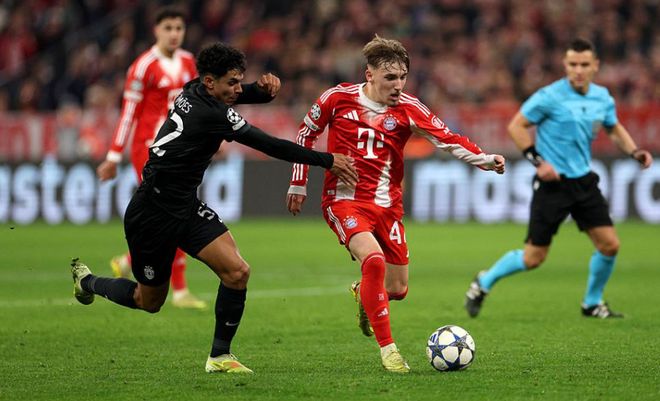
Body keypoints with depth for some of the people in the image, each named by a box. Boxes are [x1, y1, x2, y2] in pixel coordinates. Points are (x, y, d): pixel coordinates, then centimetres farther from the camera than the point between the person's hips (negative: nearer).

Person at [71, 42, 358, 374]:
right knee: (150, 301, 10)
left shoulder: (194, 92, 0)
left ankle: (219, 356, 2)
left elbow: (248, 94, 16)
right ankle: (87, 281, 37)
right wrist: (327, 161, -20)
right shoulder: (211, 115, -26)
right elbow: (269, 145, -25)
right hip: (153, 215, -9)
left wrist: (263, 87, -10)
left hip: (186, 208, 9)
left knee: (237, 272, -9)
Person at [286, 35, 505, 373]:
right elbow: (306, 134, 9)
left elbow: (448, 139, -14)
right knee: (373, 259, -30)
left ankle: (363, 294, 44)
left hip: (386, 204, 3)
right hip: (344, 200, -3)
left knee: (397, 289, 4)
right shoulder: (339, 99, -6)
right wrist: (298, 183, 10)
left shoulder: (407, 109, -5)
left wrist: (486, 160, -30)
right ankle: (387, 348, -19)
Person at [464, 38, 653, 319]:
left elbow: (615, 129, 21)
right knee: (534, 257, -4)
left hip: (584, 181, 6)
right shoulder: (550, 96, -14)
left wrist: (635, 153, 3)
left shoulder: (602, 98, 4)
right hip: (553, 183, -6)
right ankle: (483, 283, 19)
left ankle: (592, 303, 20)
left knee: (609, 245, -2)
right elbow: (516, 126, -8)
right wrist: (538, 161, -15)